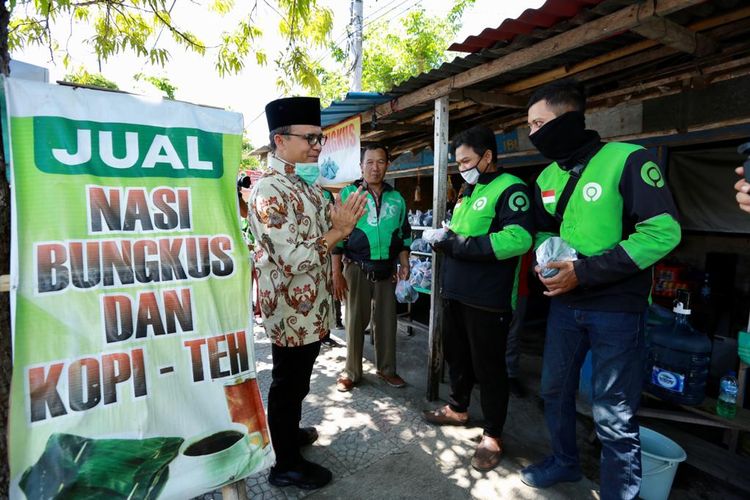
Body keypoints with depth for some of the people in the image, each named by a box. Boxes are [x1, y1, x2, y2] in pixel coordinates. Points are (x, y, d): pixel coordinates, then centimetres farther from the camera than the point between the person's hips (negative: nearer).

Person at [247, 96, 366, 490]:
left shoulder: (308, 185, 9)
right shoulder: (268, 192, -22)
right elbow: (292, 260, -28)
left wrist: (342, 223, 3)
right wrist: (339, 230, -24)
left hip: (311, 308, 9)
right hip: (291, 311, -9)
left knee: (298, 381, 25)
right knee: (287, 384, 9)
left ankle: (289, 431, 47)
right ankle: (286, 465, 28)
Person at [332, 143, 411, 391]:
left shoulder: (396, 199, 8)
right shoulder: (348, 193, -2)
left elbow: (403, 235, 15)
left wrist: (404, 264, 2)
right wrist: (336, 274, -8)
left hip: (387, 270, 3)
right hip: (357, 269, -3)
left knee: (386, 321, 11)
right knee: (355, 321, 6)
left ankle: (387, 369, 28)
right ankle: (351, 372, 21)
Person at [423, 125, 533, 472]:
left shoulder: (510, 189, -12)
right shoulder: (468, 192, 16)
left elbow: (518, 239, -27)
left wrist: (461, 245, -24)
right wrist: (444, 241, 3)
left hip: (487, 299, -9)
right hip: (457, 293, 9)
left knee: (488, 366, 4)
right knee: (456, 355, 21)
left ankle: (493, 436, 21)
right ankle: (458, 409, 41)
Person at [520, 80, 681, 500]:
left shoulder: (628, 159, -12)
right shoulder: (547, 177, 8)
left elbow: (663, 231, -18)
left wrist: (586, 271, -22)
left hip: (618, 307, -6)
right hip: (565, 302, 7)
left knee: (613, 413, 2)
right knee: (555, 389, 17)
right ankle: (565, 462, 40)